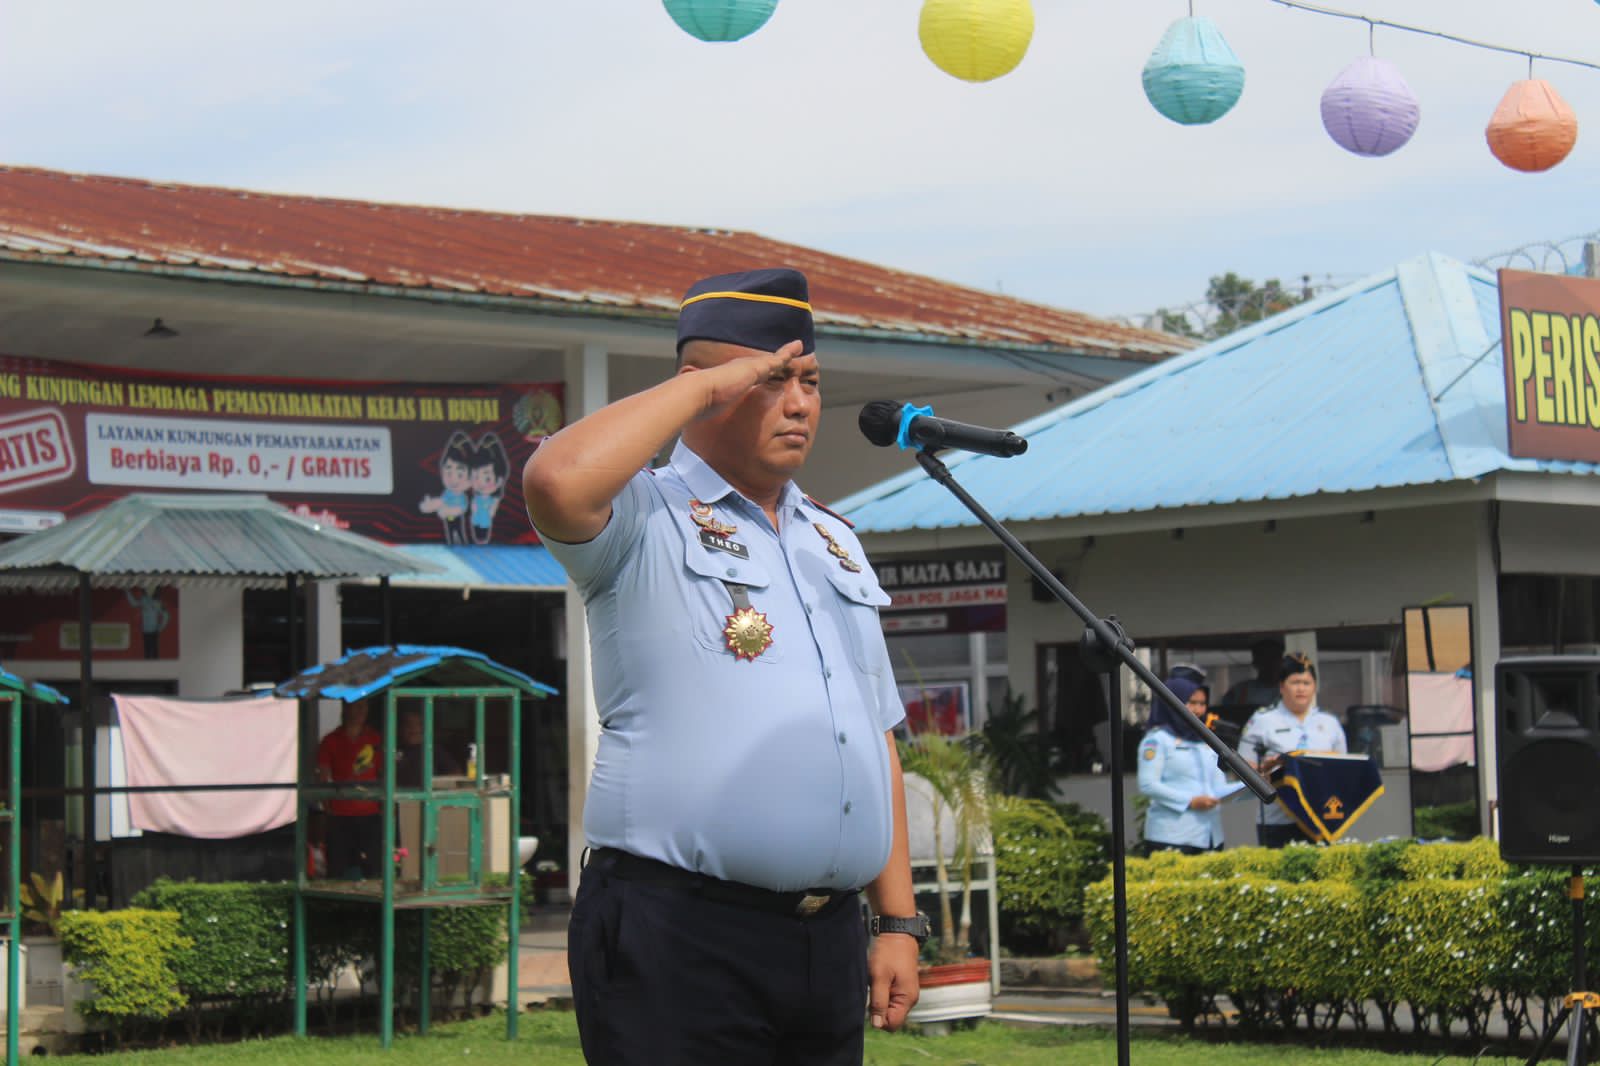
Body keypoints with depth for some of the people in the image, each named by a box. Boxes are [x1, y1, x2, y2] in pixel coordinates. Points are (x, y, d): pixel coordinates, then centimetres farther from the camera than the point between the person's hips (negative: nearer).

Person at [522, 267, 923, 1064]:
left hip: (826, 940, 7)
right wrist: (705, 384, -11)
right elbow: (556, 482, -26)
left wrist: (899, 920, 14)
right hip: (679, 938, -7)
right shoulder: (645, 522, -1)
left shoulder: (835, 542, 21)